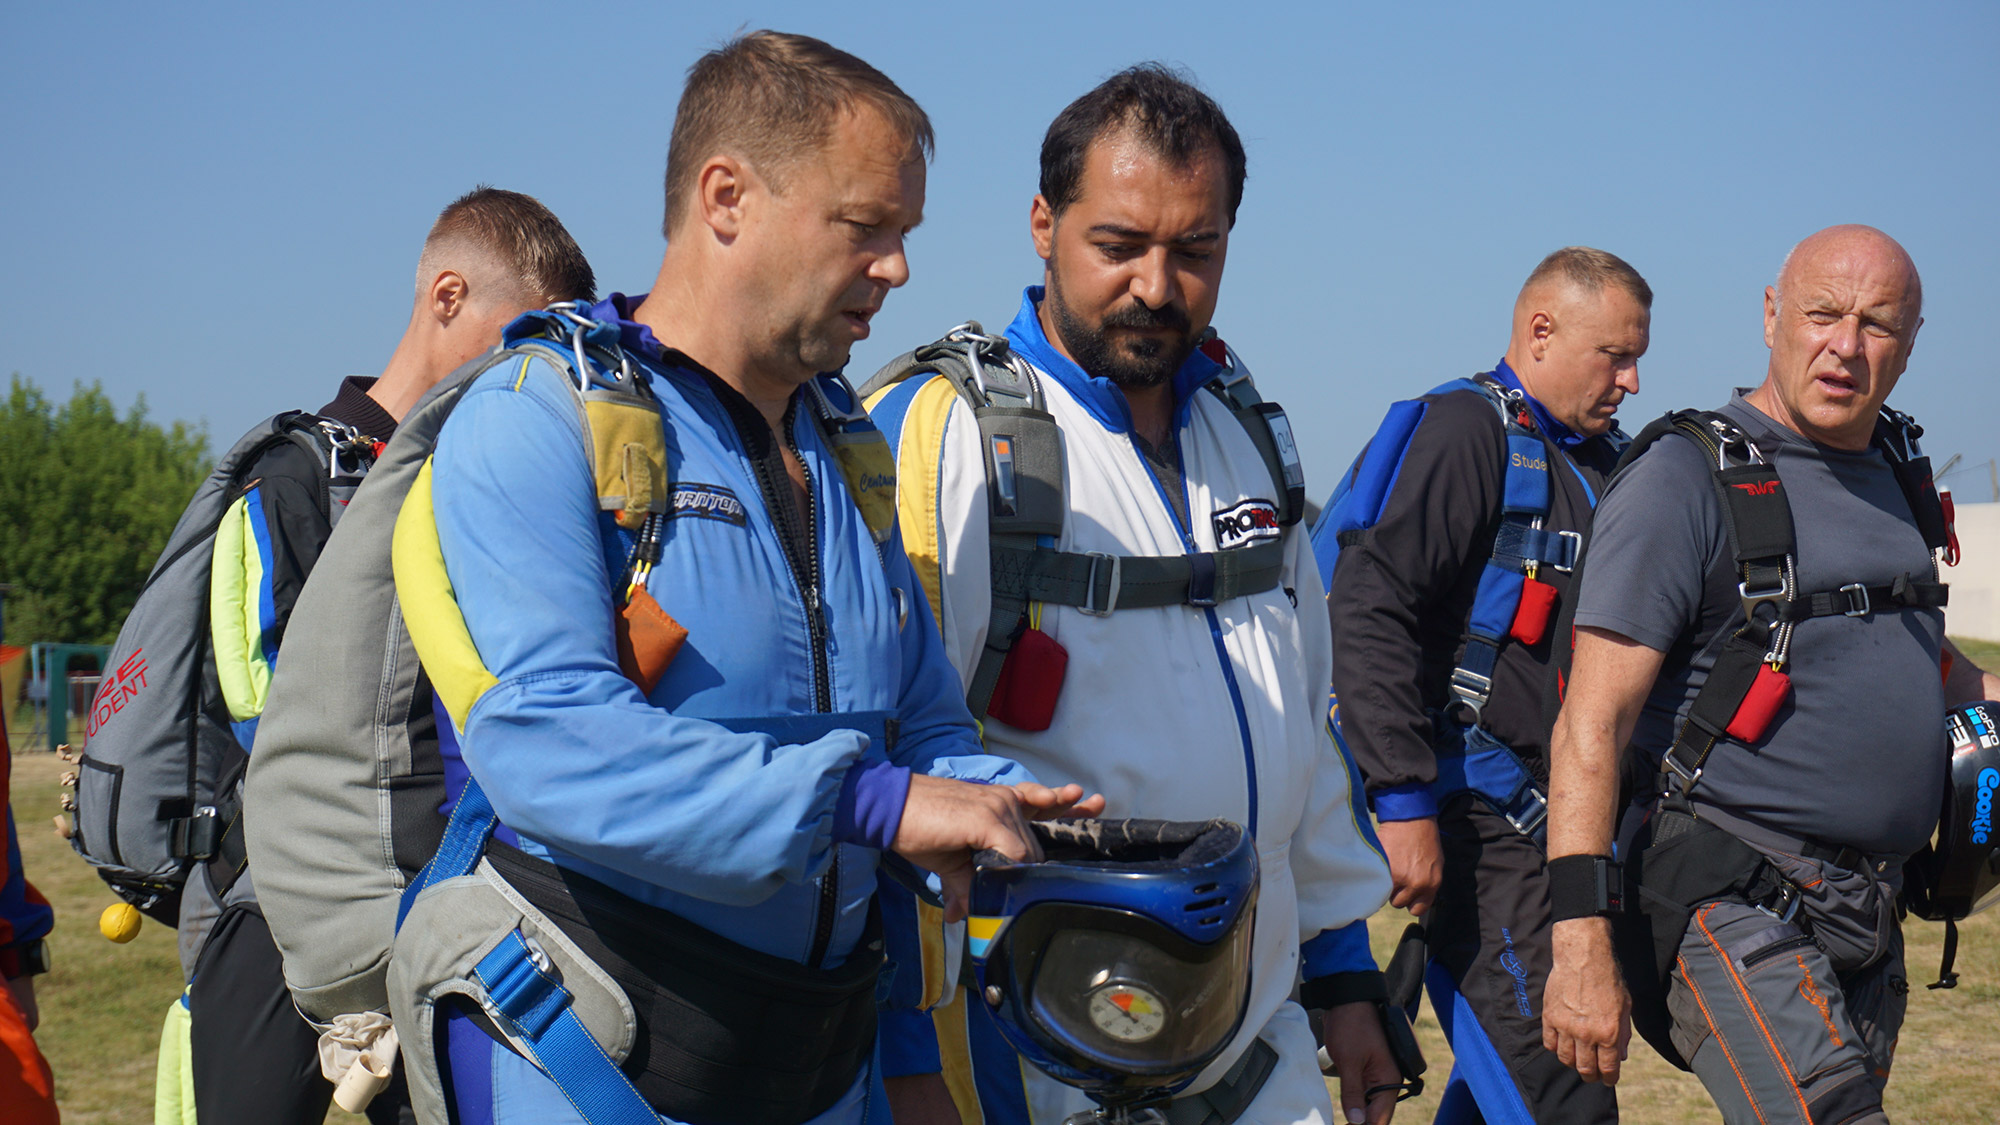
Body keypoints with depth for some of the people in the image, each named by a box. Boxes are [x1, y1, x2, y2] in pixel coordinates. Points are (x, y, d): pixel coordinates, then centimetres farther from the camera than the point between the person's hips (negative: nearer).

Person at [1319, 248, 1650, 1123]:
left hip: (1558, 820, 9)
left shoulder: (1602, 459, 19)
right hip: (1475, 821, -9)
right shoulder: (1464, 432, -9)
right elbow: (1368, 609, -18)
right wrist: (1404, 803, -22)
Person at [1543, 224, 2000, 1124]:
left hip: (1868, 912, 8)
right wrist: (1581, 944, -22)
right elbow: (1591, 725, -15)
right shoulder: (1684, 482, -9)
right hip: (1734, 905, -8)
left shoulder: (1893, 472, 15)